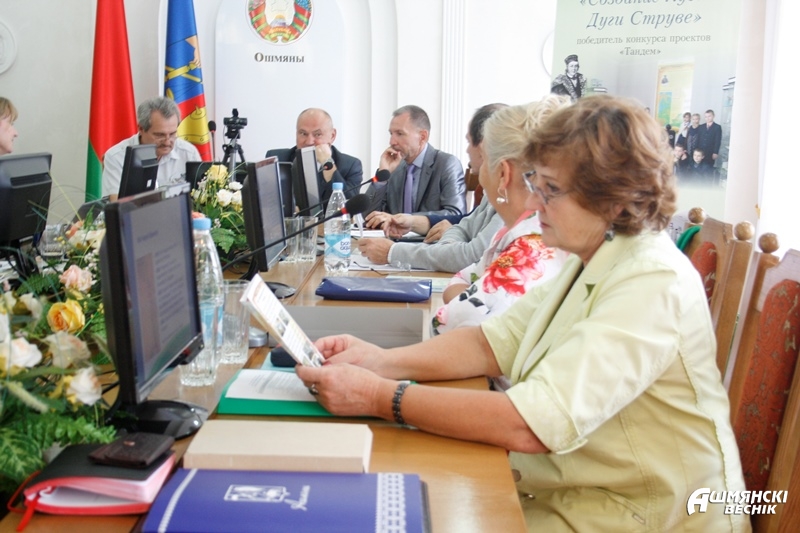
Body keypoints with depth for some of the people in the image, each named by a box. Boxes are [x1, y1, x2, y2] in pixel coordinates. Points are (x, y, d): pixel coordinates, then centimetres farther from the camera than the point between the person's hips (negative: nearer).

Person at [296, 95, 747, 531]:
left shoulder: (652, 285, -25)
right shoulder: (595, 259, 3)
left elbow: (528, 425, -32)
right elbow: (494, 342, 2)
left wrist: (379, 397, -27)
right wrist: (383, 362, -12)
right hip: (572, 490, 7)